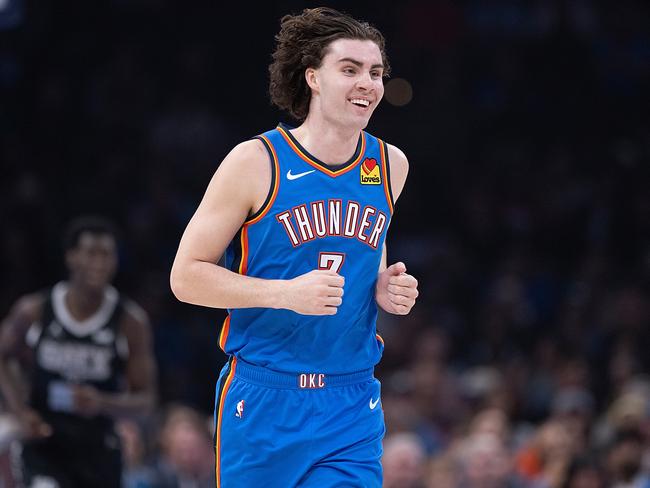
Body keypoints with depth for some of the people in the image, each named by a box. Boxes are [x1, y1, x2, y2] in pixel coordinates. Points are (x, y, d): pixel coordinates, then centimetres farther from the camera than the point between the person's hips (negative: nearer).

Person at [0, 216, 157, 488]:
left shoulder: (130, 321, -7)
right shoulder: (34, 311, -6)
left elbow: (145, 398, -3)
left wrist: (103, 404, -24)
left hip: (98, 454, 2)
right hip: (45, 445, -2)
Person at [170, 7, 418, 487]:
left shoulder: (390, 165, 6)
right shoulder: (256, 162, -9)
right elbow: (186, 276, -8)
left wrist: (385, 289, 2)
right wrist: (286, 293, -20)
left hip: (352, 409, 3)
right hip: (262, 403, -3)